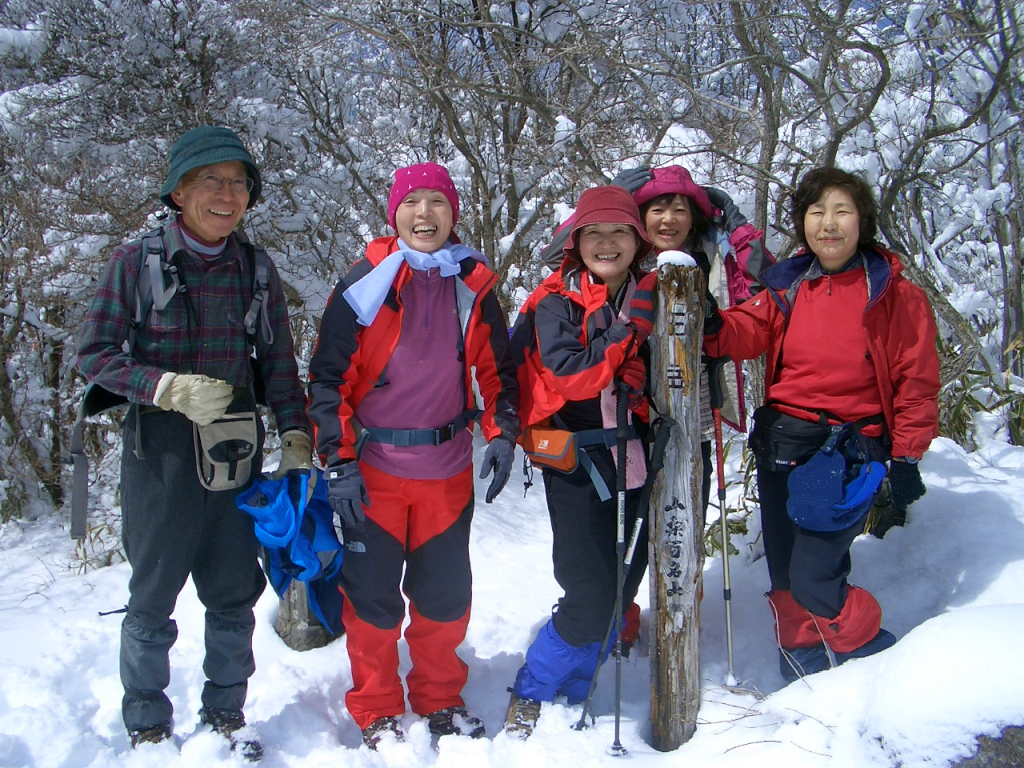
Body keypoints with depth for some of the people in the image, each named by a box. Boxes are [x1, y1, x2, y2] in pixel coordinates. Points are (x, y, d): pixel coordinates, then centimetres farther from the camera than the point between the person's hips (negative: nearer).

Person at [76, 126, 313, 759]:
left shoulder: (256, 267, 4)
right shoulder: (137, 262, -5)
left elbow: (279, 363, 7)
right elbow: (94, 353, -4)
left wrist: (296, 436, -3)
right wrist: (168, 387, -18)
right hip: (160, 450, -3)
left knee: (234, 590, 11)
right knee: (153, 596, 7)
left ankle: (226, 713, 30)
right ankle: (147, 727, 27)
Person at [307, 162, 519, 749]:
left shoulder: (475, 287, 3)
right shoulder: (365, 285, -6)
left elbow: (498, 369, 12)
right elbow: (329, 376, -5)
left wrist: (503, 434, 0)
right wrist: (339, 460, -11)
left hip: (448, 470, 3)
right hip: (374, 469, -2)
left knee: (446, 594, 12)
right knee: (373, 598, 7)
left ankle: (440, 699, 33)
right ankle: (377, 712, 26)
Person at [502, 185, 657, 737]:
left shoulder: (652, 296, 8)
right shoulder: (555, 302, -4)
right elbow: (568, 375, -19)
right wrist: (625, 331, -25)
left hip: (638, 462, 5)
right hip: (577, 464, -5)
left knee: (621, 589, 11)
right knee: (590, 598, -7)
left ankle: (569, 698, 31)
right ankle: (530, 697, 17)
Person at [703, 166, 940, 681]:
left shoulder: (894, 295, -2)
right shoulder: (786, 287, 8)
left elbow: (917, 379, -1)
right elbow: (751, 328, -7)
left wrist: (906, 457, -3)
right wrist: (716, 328, -29)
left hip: (847, 450, -4)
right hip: (780, 441, 5)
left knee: (812, 579, -7)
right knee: (783, 574, 13)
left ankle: (871, 656, 21)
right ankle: (803, 670, 35)